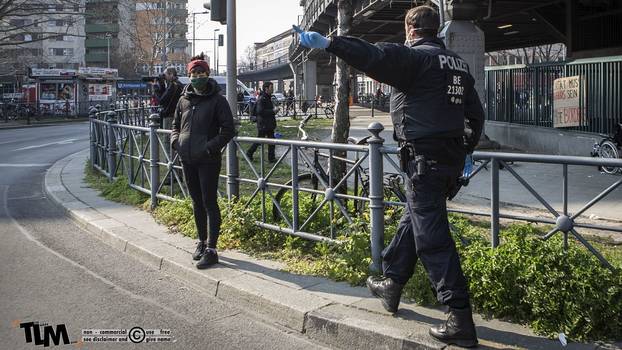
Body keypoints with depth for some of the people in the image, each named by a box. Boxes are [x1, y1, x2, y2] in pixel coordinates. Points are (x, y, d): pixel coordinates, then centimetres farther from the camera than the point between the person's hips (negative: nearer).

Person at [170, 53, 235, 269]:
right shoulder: (184, 100, 11)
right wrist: (176, 141, 2)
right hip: (187, 160, 6)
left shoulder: (217, 100, -6)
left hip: (208, 161, -6)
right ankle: (202, 242, 29)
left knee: (210, 203, -5)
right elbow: (175, 125, 22)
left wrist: (211, 147, -17)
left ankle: (211, 250, -2)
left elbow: (228, 130, -8)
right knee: (197, 202, 16)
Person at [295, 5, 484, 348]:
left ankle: (460, 319, -8)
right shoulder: (458, 64, 16)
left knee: (432, 236, -7)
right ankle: (391, 284, 39)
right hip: (451, 158, 9)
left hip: (424, 158, -9)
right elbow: (476, 114, 18)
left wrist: (326, 42, -28)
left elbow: (374, 56, -28)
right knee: (412, 220, 23)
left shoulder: (415, 57, -10)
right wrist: (466, 150, 27)